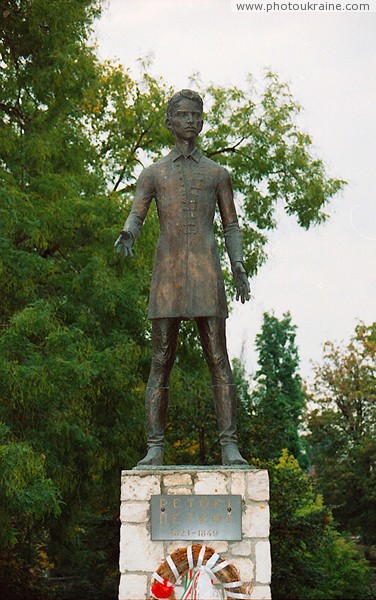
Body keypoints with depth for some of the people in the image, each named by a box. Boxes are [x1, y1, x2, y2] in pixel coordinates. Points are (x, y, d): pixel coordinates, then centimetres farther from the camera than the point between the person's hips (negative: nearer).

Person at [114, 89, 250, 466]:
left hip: (206, 271, 0)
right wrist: (127, 235, -20)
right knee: (161, 361, -3)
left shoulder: (217, 173, 19)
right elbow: (135, 216, 4)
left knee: (218, 359, -6)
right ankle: (155, 447, -1)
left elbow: (231, 226, 18)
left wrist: (239, 269, 4)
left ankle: (229, 446, -5)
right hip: (167, 271, 0)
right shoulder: (153, 174, 17)